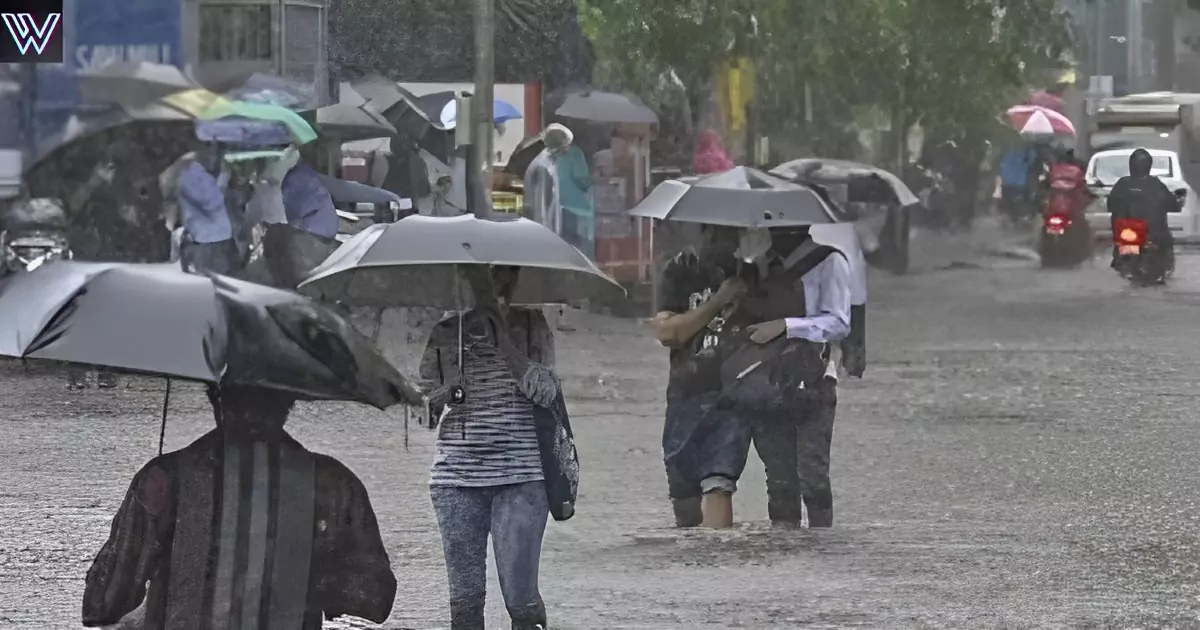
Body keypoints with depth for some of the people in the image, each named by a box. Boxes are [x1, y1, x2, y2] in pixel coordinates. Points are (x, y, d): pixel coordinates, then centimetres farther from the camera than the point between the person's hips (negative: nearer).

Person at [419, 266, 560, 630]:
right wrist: (441, 398, -12)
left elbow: (545, 392, -8)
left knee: (521, 595, -7)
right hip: (456, 476, 2)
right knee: (464, 599, 1)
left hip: (520, 476, -2)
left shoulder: (529, 326, 5)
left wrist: (502, 330, -13)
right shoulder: (445, 331, 10)